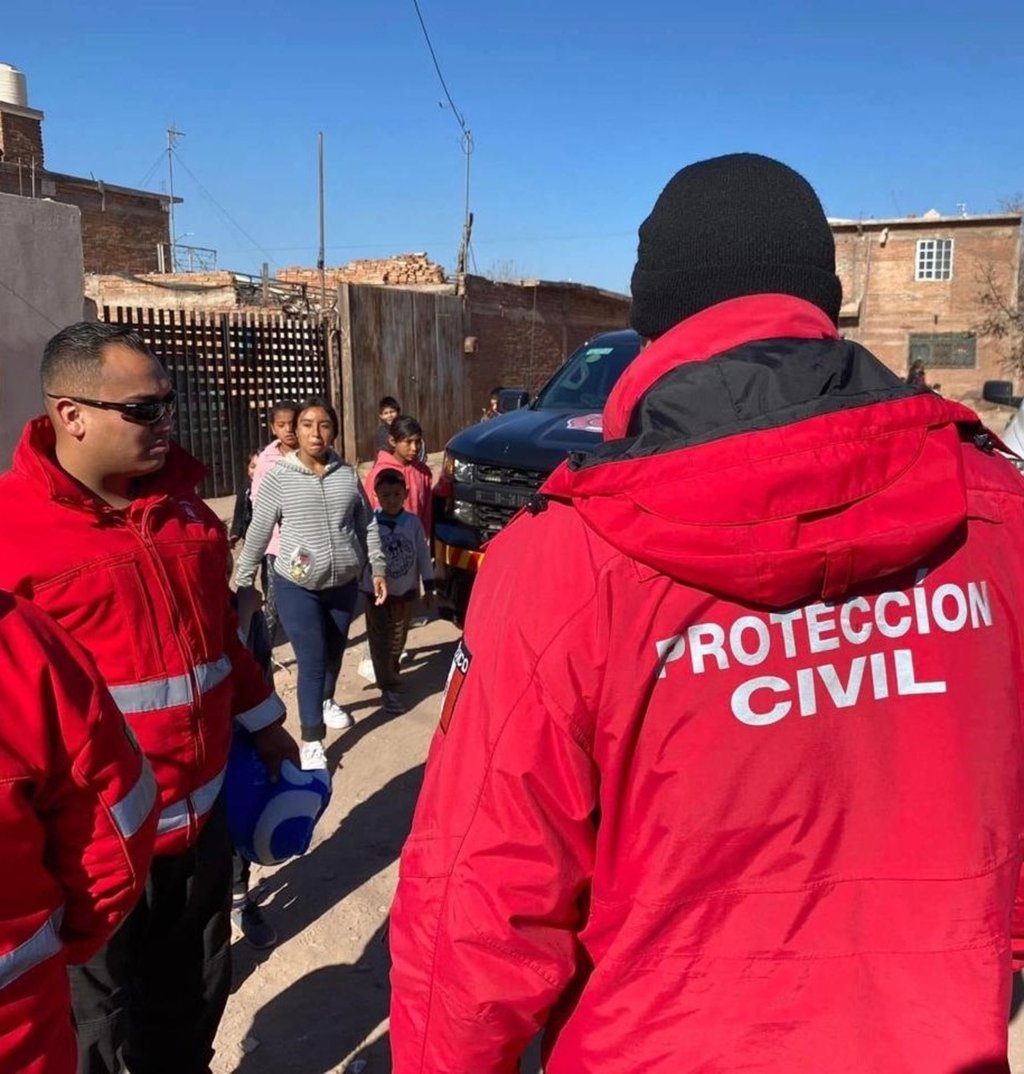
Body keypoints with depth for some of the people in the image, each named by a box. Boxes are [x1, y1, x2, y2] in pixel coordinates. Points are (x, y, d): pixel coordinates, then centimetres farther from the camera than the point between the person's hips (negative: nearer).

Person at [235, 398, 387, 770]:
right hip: (297, 587, -4)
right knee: (312, 661, -5)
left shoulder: (347, 475, 0)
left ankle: (327, 702, 48)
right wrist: (243, 583, -2)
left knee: (335, 652, 20)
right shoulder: (279, 477, -9)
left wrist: (378, 569, 8)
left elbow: (367, 525, 9)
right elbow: (257, 534, -4)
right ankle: (311, 740, 8)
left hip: (343, 584, 4)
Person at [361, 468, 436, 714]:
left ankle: (391, 673, 39)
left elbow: (423, 556, 0)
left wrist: (428, 588, 3)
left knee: (398, 640, 16)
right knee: (380, 642, 2)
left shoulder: (413, 522, -7)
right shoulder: (369, 523, -14)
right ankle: (389, 687, 11)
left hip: (406, 592, 2)